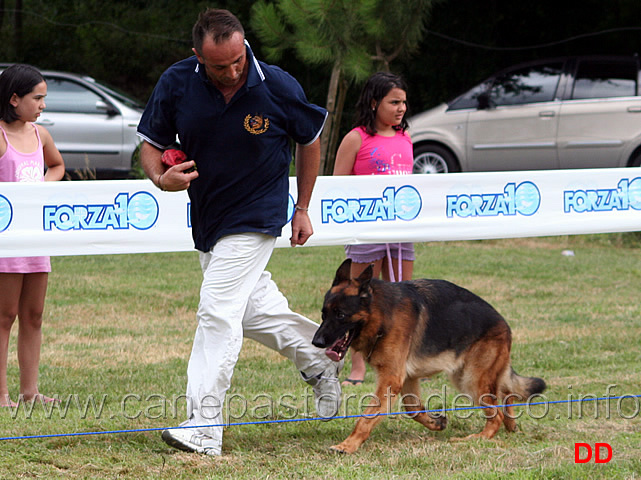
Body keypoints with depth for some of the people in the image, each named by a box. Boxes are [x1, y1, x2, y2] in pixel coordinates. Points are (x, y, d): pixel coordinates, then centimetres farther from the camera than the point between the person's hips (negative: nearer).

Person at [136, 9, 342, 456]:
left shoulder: (278, 87, -18)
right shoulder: (176, 83, -12)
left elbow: (310, 140, 0)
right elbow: (152, 142, -1)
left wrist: (303, 210, 5)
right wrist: (161, 178, -24)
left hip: (256, 216, -5)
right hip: (206, 215, 5)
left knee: (218, 312, -15)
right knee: (253, 308, 17)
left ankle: (203, 427, -17)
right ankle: (319, 359, 41)